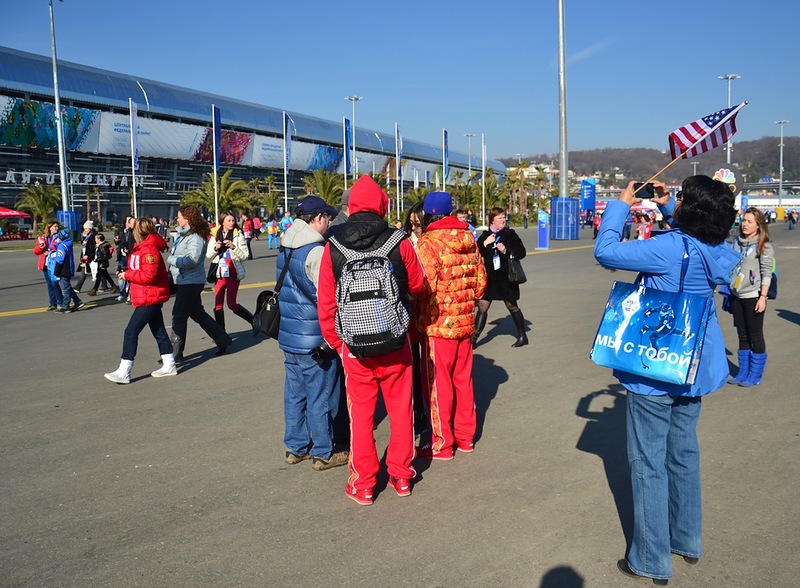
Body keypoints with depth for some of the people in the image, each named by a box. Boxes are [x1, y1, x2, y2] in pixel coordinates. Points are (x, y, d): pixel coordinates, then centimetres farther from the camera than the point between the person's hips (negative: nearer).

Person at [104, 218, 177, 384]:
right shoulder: (140, 247, 14)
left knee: (131, 331, -9)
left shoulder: (149, 250, -19)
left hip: (150, 297, -11)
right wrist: (127, 274, 5)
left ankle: (123, 372, -5)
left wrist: (127, 275, -16)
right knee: (158, 331, 16)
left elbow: (148, 275, -26)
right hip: (151, 297, 11)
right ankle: (169, 365, 26)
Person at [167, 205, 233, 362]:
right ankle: (223, 340, 25)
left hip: (190, 282, -10)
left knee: (179, 315, -5)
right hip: (184, 280, 10)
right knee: (197, 313, 17)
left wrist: (171, 259, -17)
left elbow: (192, 259, -28)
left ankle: (176, 353, 3)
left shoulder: (195, 238, -17)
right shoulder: (183, 234, 12)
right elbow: (177, 256, 20)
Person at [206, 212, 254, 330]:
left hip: (233, 273, -4)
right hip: (220, 273, 4)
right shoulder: (215, 235, 5)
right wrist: (215, 248, -11)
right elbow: (208, 255, 8)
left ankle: (253, 320, 15)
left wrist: (233, 247, -20)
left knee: (231, 304, -5)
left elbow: (244, 255, -7)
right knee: (218, 304, 2)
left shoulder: (238, 235, -4)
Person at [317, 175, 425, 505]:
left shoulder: (333, 246, -6)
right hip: (396, 342, 0)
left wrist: (334, 341, 10)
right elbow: (417, 286, 5)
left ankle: (363, 484, 19)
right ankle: (401, 476, 26)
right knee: (400, 409, 15)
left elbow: (326, 303, -3)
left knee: (361, 413, 11)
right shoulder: (399, 242, -9)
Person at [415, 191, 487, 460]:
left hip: (438, 325, -7)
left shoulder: (428, 243, -16)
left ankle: (442, 444, 14)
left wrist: (417, 321, -7)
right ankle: (465, 437, 28)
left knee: (439, 385, 4)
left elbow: (424, 287, -22)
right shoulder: (469, 240, 5)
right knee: (463, 380, 17)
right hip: (465, 322, 7)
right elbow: (481, 279, 9)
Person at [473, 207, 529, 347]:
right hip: (490, 276, 2)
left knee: (512, 306, 8)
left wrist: (506, 250, -17)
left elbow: (521, 252, -4)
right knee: (482, 307, -2)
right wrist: (485, 243, -13)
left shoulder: (510, 234, -1)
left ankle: (522, 336, 22)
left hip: (507, 276, -2)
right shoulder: (485, 235, 6)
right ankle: (474, 337, 2)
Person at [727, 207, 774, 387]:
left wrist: (763, 297, -15)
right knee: (742, 336, 12)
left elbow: (767, 273, -10)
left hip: (753, 296, -5)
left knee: (755, 336, 3)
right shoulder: (737, 241, 7)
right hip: (737, 296, 5)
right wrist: (729, 291, 10)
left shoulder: (764, 246, -7)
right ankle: (743, 373, 21)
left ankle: (755, 375, 12)